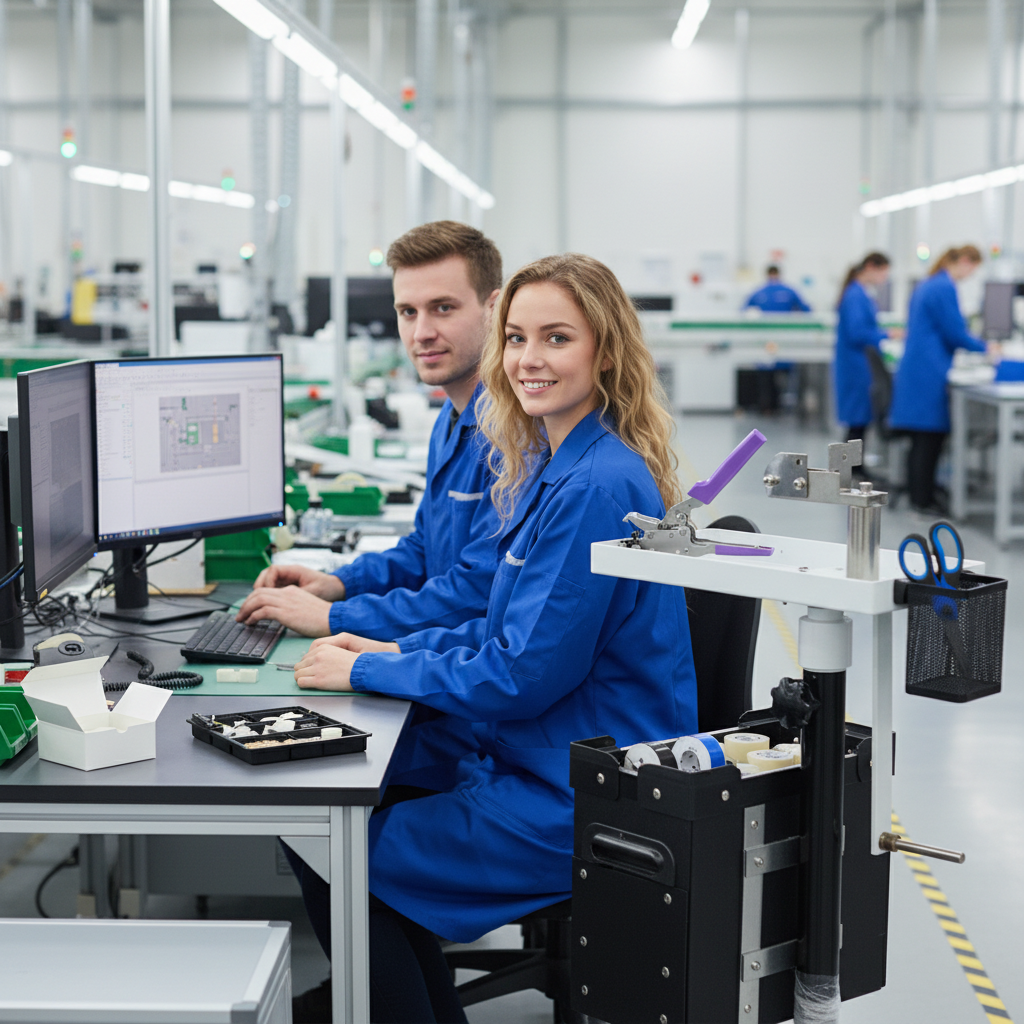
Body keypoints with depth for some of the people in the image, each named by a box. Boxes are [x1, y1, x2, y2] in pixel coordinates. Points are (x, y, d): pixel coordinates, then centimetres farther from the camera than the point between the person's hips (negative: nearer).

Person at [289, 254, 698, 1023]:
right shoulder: (555, 467, 10)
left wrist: (367, 671, -13)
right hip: (550, 765, 10)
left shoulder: (597, 488, -22)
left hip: (583, 807, -10)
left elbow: (524, 673, -22)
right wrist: (398, 649, 5)